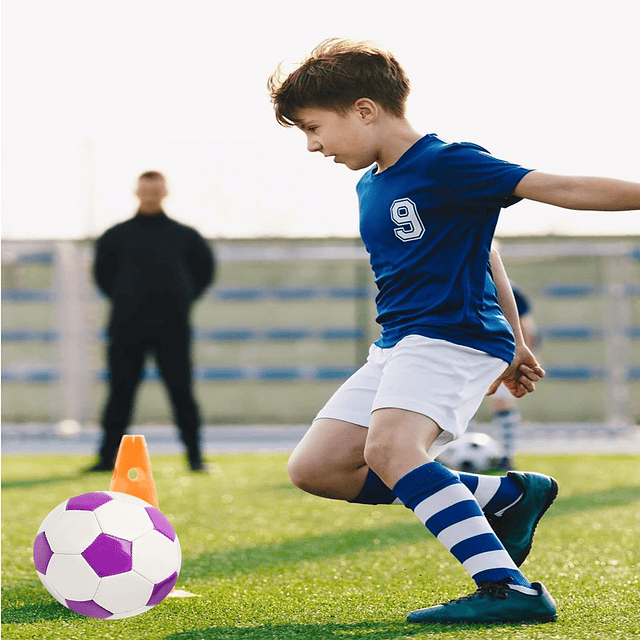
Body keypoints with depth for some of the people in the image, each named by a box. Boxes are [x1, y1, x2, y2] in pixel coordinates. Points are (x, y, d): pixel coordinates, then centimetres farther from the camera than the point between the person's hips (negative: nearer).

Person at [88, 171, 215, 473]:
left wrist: (184, 300, 11)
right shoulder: (117, 236, 8)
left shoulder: (184, 236, 8)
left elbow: (204, 269, 19)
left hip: (173, 327, 0)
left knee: (181, 392, -2)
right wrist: (122, 300, 10)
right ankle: (108, 457, 4)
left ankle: (195, 457, 2)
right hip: (127, 326, 0)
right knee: (120, 392, -1)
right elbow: (103, 274, 18)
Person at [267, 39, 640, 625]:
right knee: (316, 467, 2)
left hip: (454, 335, -10)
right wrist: (513, 343, 29)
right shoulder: (370, 186, 18)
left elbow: (560, 188, -15)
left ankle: (510, 589, -39)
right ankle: (507, 496, 2)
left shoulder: (446, 165, -10)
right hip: (397, 346, 10)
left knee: (389, 445, -33)